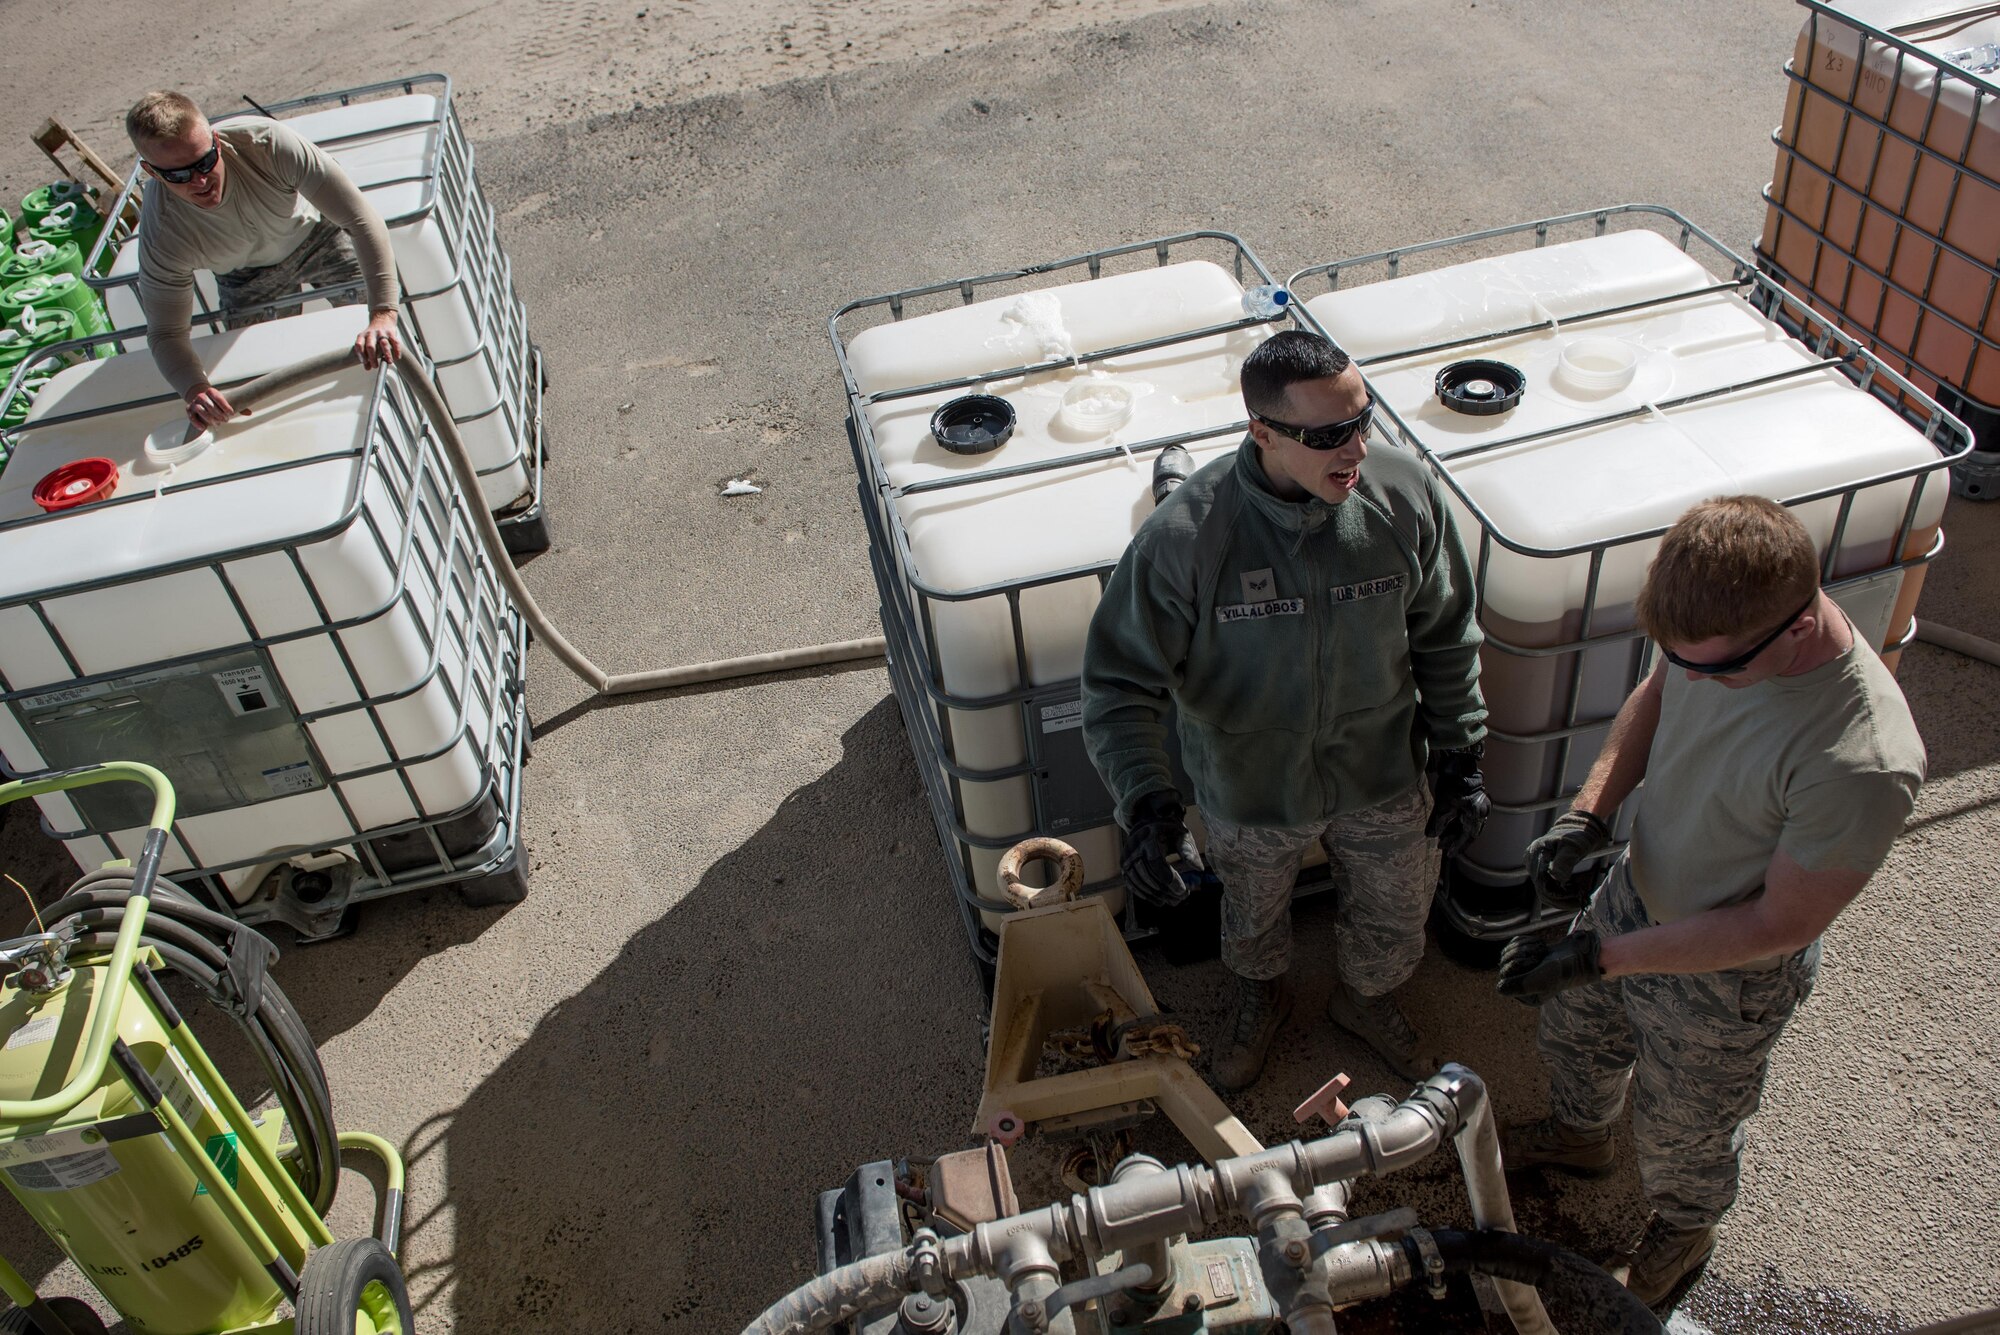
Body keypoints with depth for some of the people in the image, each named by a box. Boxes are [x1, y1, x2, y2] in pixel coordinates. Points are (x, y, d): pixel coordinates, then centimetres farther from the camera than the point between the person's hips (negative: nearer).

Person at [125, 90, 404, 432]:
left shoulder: (266, 142, -42)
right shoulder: (161, 233, -35)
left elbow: (362, 219, -42)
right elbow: (165, 332, -26)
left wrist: (383, 315, -53)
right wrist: (195, 390, -49)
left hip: (315, 234, -1)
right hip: (247, 277, 1)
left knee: (382, 346, -8)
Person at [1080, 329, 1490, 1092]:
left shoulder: (1405, 497, -21)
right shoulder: (1184, 536, -31)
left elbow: (1445, 639, -4)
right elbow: (1119, 684, -23)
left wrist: (1459, 758, 0)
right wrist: (1147, 803, -36)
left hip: (1382, 777, 2)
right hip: (1251, 792, -2)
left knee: (1394, 918, 25)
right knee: (1254, 917, 27)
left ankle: (1366, 1000, 61)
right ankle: (1261, 999, 63)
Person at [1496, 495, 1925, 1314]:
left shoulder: (1865, 765, -41)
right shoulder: (1717, 620, -23)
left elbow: (1780, 924, -28)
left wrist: (1600, 957, -27)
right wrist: (1589, 811, -16)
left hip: (1728, 973, -5)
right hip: (1635, 890, 6)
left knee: (1682, 1133, 23)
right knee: (1573, 1026, 32)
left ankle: (1683, 1232, 59)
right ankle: (1579, 1135, 66)